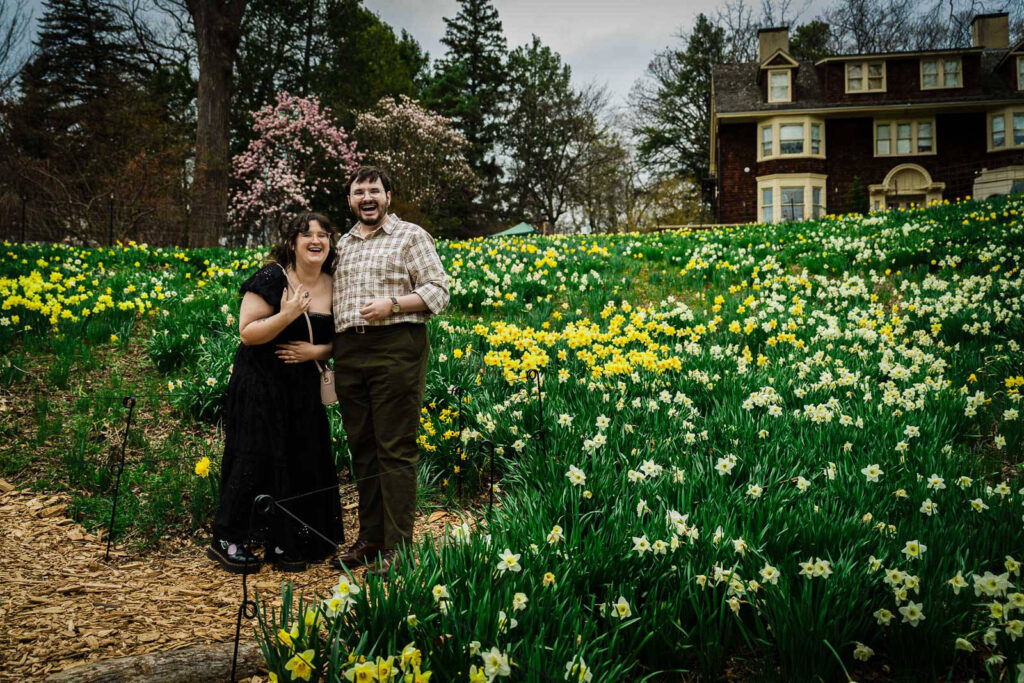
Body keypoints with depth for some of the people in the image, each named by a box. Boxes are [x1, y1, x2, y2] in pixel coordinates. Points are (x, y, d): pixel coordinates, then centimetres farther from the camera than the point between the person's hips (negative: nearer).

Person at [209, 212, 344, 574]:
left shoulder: (333, 286, 5)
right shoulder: (271, 279, -12)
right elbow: (247, 332, -15)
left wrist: (316, 350, -11)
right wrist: (286, 316, -28)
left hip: (304, 387, 6)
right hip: (261, 383, -5)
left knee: (303, 459, 5)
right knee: (256, 457, -4)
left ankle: (285, 544, 19)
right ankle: (225, 539, 11)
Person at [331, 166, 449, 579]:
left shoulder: (411, 236, 6)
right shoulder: (341, 245, 22)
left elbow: (438, 293, -1)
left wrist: (392, 304, -15)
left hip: (396, 347, -6)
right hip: (348, 353, 6)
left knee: (396, 450, -6)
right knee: (362, 449, 10)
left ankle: (396, 548, -1)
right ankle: (369, 539, 19)